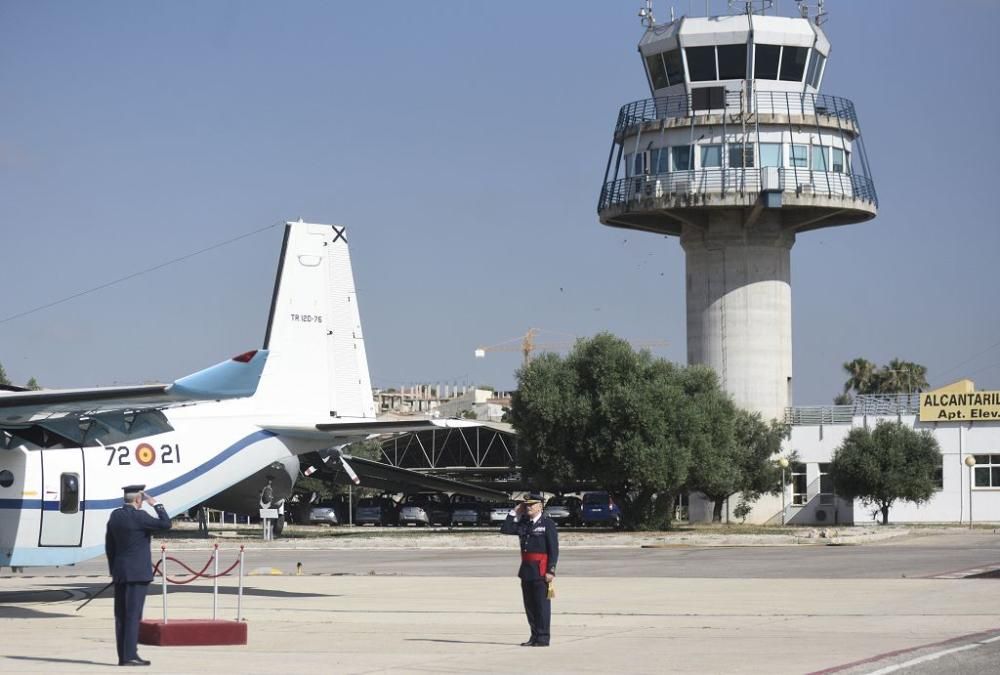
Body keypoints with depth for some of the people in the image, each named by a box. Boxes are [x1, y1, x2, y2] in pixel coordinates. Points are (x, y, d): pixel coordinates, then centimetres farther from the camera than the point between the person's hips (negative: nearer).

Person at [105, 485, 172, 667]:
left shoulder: (115, 515, 8)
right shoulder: (139, 516, -14)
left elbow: (109, 546, 14)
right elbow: (166, 524, -16)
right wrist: (156, 505, -4)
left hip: (120, 573, 7)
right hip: (137, 573, -7)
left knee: (121, 615, 7)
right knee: (133, 614, -7)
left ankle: (122, 656, 9)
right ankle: (130, 655, -10)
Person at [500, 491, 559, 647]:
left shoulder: (548, 524, -4)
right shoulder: (523, 523, 14)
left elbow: (554, 549, -8)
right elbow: (505, 529, 9)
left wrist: (551, 571, -15)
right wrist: (515, 513, 5)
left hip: (541, 570, -7)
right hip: (526, 569, 7)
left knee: (542, 604, -4)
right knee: (529, 605, 10)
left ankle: (543, 638, 0)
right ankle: (534, 636, 17)